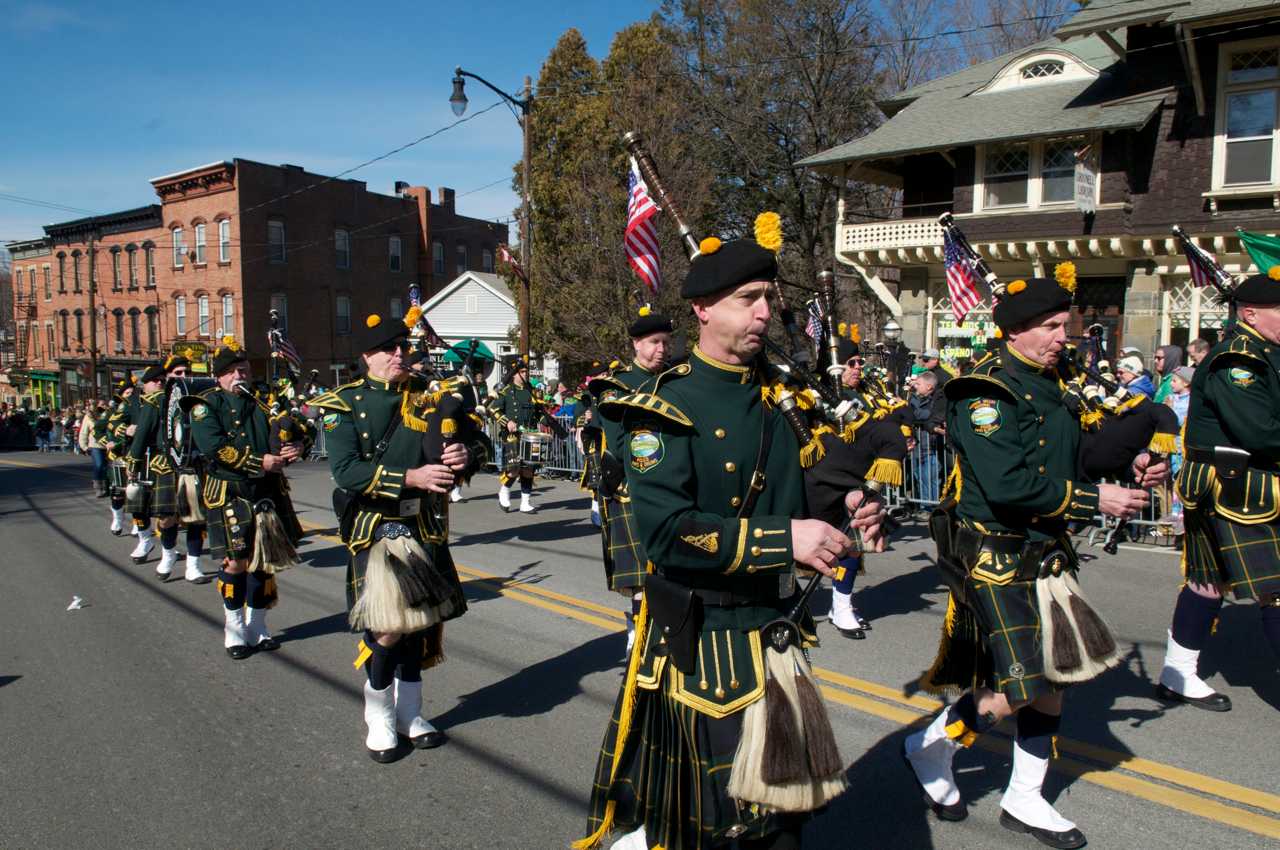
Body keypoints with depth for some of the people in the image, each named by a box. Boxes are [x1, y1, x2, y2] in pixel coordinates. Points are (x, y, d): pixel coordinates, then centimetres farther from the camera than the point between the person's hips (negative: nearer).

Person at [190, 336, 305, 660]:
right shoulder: (206, 405, 0)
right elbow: (213, 446, -15)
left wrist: (297, 446, -13)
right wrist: (260, 462, -20)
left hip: (269, 492, 4)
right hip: (229, 494, -4)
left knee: (265, 559, 9)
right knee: (236, 562, -3)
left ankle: (257, 628, 22)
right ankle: (235, 632, 13)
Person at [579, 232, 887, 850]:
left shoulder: (778, 398, 7)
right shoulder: (665, 408, -16)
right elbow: (665, 529, -26)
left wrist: (848, 511, -4)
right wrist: (782, 540, -28)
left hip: (776, 629, 7)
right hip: (700, 637, -7)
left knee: (781, 794, 21)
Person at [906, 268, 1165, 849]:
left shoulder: (1051, 386, 11)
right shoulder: (985, 391, -17)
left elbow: (1062, 463, 18)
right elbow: (1008, 484, -26)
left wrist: (1127, 469, 1)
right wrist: (1094, 499, -20)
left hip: (1045, 557, 9)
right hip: (994, 558, -9)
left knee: (1054, 676, 13)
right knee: (1018, 688, -9)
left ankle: (1025, 800, 31)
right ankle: (930, 750, 18)